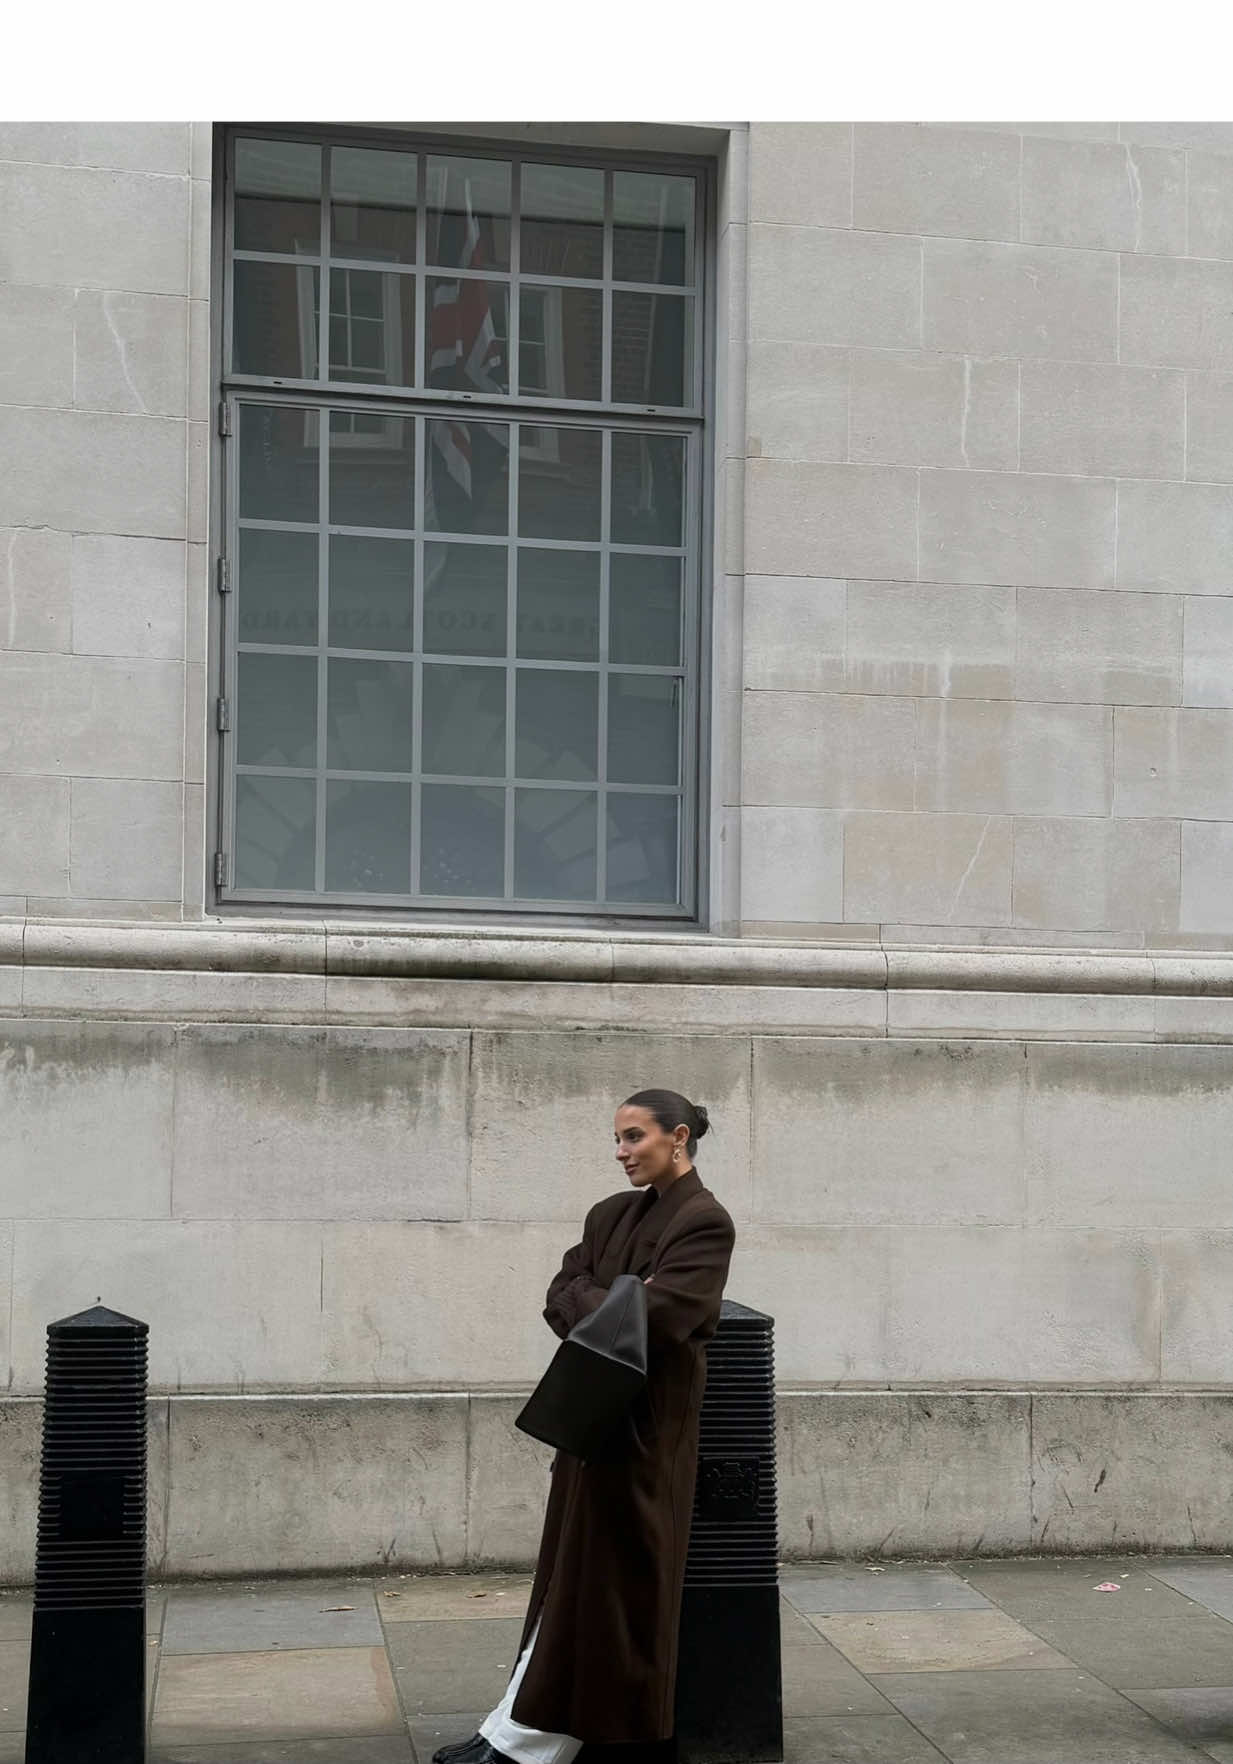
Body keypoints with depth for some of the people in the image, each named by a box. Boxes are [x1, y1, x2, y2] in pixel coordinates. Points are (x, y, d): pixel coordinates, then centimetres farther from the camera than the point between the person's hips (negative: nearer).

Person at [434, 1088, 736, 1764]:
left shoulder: (705, 1221, -11)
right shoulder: (612, 1214, 12)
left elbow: (653, 1317, -20)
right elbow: (560, 1296, 5)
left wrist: (589, 1301, -4)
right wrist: (613, 1307, -13)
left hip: (643, 1424, -7)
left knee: (605, 1578, 0)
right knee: (566, 1579, 10)